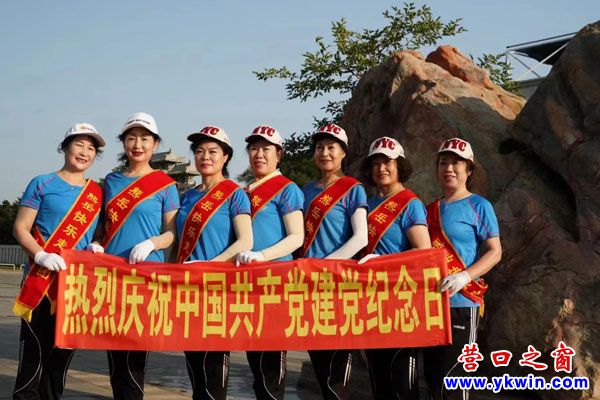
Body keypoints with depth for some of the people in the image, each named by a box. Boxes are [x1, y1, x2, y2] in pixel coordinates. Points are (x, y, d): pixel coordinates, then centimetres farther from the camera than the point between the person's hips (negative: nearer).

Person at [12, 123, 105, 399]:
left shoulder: (97, 192, 12)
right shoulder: (42, 184, 0)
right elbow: (20, 228, -3)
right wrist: (41, 256, -20)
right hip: (42, 280, -4)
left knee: (63, 350, 10)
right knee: (34, 350, -5)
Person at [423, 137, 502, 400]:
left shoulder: (478, 206, -2)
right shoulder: (430, 210, 15)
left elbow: (495, 252, -7)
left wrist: (465, 276, -22)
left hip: (460, 303, -6)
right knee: (433, 379, 12)